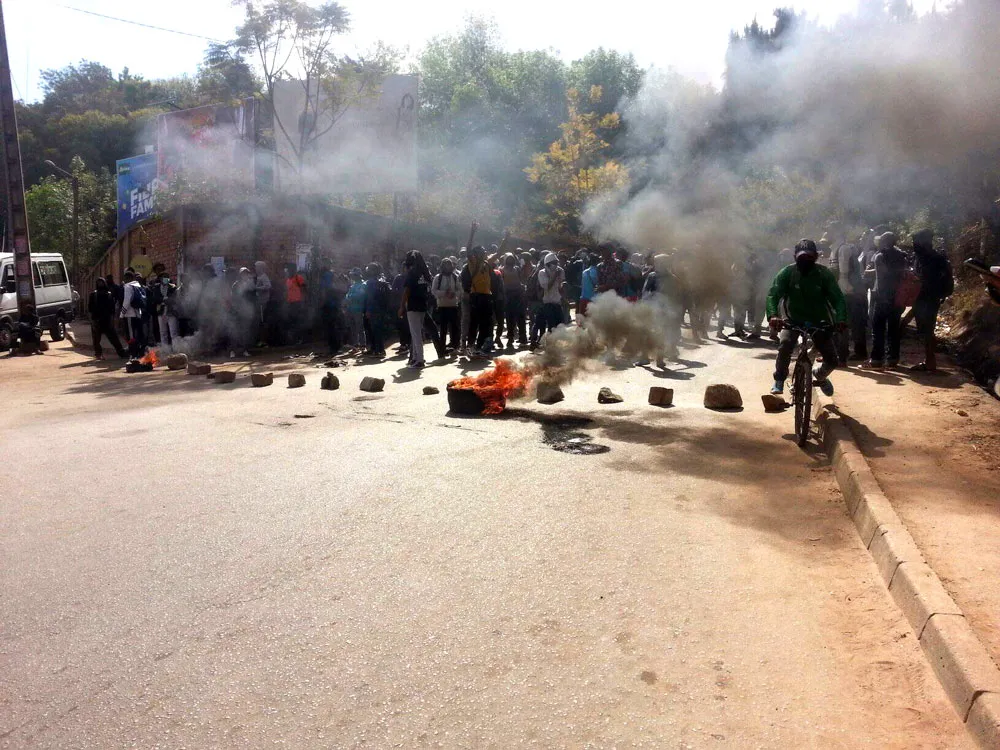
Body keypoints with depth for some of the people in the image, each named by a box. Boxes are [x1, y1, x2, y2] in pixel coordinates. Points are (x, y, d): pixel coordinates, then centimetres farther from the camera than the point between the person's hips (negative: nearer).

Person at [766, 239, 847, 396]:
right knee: (785, 344, -32)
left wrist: (841, 319, -37)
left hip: (819, 322, 2)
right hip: (793, 320, -1)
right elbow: (773, 295, -21)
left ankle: (819, 375, 34)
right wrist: (772, 315, -41)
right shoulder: (787, 273, -13)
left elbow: (838, 298, -18)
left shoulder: (824, 274, -12)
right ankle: (779, 380, -9)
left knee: (832, 360, -3)